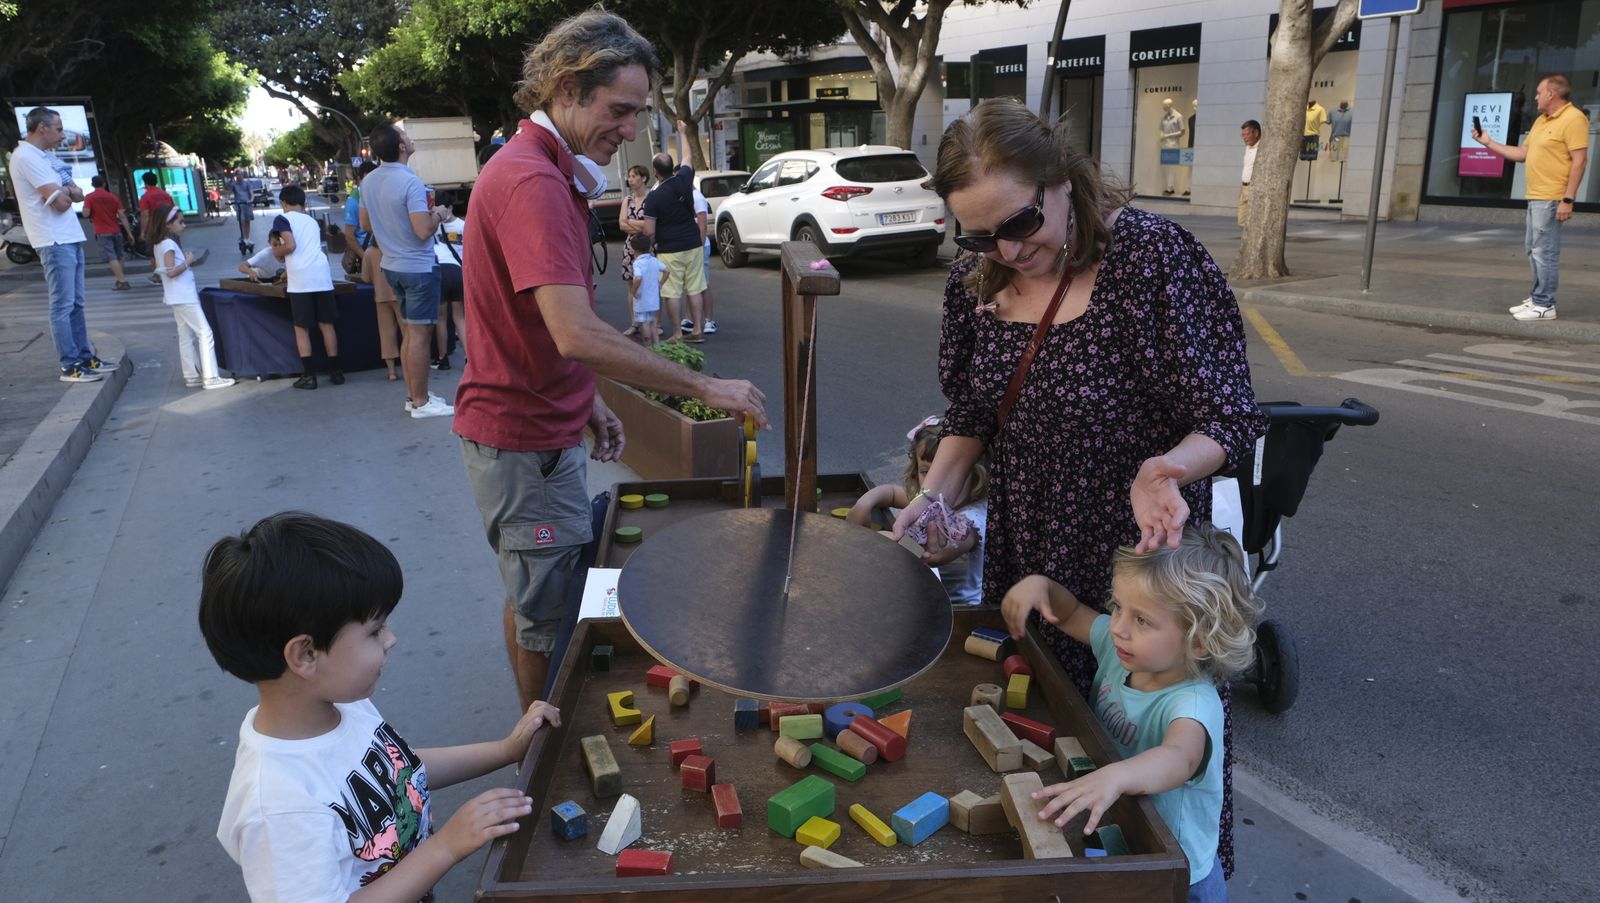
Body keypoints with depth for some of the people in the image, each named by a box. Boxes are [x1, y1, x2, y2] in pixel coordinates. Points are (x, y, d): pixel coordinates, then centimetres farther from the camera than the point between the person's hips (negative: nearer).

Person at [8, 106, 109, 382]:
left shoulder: (47, 156, 16)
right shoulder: (26, 157, -13)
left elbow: (78, 195, 14)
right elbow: (60, 203, -18)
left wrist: (66, 190, -8)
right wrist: (67, 192, 4)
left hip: (71, 238, 9)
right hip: (55, 242, -9)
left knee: (76, 304, 12)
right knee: (63, 306, -6)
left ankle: (85, 357, 19)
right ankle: (70, 366, -4)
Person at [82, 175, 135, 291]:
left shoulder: (89, 197, -4)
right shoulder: (113, 197, 5)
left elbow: (86, 213, -11)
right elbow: (122, 216, 2)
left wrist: (84, 206, 11)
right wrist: (129, 232, 4)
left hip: (102, 232, -4)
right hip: (116, 231, 4)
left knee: (111, 257, -7)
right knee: (118, 257, 16)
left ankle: (122, 281, -17)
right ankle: (121, 280, 22)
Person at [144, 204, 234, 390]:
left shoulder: (159, 245, 13)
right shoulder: (169, 244, -16)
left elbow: (161, 269, 17)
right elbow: (171, 271, -23)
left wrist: (186, 263, 9)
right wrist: (188, 262, -11)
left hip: (178, 297, 10)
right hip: (183, 297, -10)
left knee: (186, 336, 13)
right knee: (205, 333, -9)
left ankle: (192, 376, 17)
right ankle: (210, 377, -11)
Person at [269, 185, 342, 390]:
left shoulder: (282, 218, 5)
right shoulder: (313, 222, 22)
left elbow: (290, 245, -9)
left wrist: (276, 252, 10)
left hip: (300, 279, -4)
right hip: (322, 275, 4)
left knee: (301, 328, 5)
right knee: (326, 324, 10)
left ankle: (309, 375, 3)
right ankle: (335, 371, 12)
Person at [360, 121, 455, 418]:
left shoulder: (369, 182, 6)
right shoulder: (410, 182, -20)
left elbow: (366, 224, 17)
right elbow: (423, 230, -25)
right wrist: (438, 214, -6)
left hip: (392, 266, 9)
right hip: (418, 267, -8)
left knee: (409, 332, 16)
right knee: (420, 334, -3)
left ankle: (413, 395, 23)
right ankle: (420, 402, 2)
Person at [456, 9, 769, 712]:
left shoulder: (549, 173, 11)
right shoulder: (532, 183, -24)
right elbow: (577, 335, -34)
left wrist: (586, 399, 16)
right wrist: (705, 388, -29)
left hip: (537, 424, 11)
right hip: (523, 441, -11)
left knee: (534, 598, 22)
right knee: (551, 614, 3)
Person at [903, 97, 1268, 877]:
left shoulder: (1151, 256, -20)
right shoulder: (980, 279, -2)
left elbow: (1227, 418, -18)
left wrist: (1164, 469, -38)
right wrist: (934, 497, -7)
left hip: (1133, 560, -5)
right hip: (1022, 562, 6)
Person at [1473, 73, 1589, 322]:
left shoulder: (1573, 119, -12)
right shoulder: (1541, 120, 17)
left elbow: (1579, 161, -17)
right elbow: (1523, 154, 23)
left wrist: (1568, 199, -22)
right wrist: (1489, 143, 20)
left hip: (1550, 199, -10)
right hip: (1535, 197, 10)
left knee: (1544, 252, -8)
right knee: (1533, 248, 15)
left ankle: (1545, 305, -4)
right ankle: (1537, 298, 24)